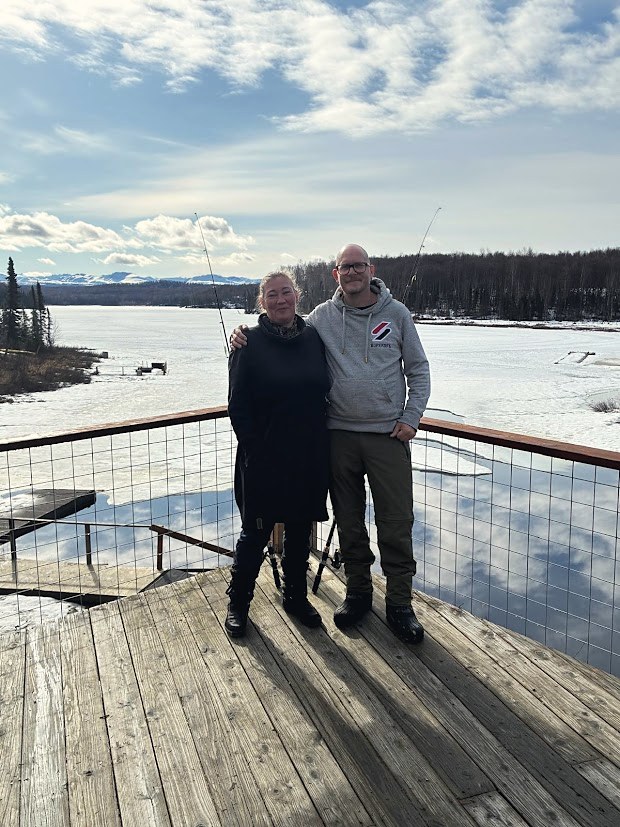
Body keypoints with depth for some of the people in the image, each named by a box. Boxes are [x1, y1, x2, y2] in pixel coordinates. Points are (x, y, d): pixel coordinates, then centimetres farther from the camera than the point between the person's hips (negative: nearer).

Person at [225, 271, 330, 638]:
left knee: (300, 531, 16)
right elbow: (238, 404, -7)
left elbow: (325, 392, 9)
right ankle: (239, 602, 26)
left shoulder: (313, 338, 4)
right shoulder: (250, 343, -7)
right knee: (256, 533, 7)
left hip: (309, 457, 4)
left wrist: (321, 444, 4)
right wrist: (254, 449, -12)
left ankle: (296, 595, 35)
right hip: (264, 460, -4)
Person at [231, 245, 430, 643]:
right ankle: (358, 591, 30)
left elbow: (419, 370, 7)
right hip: (339, 434, 2)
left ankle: (399, 602, 17)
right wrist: (246, 338, -3)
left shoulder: (396, 313, 3)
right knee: (349, 521, 12)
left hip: (388, 434, -1)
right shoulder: (322, 316, 6)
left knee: (396, 523, 1)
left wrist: (411, 417, -2)